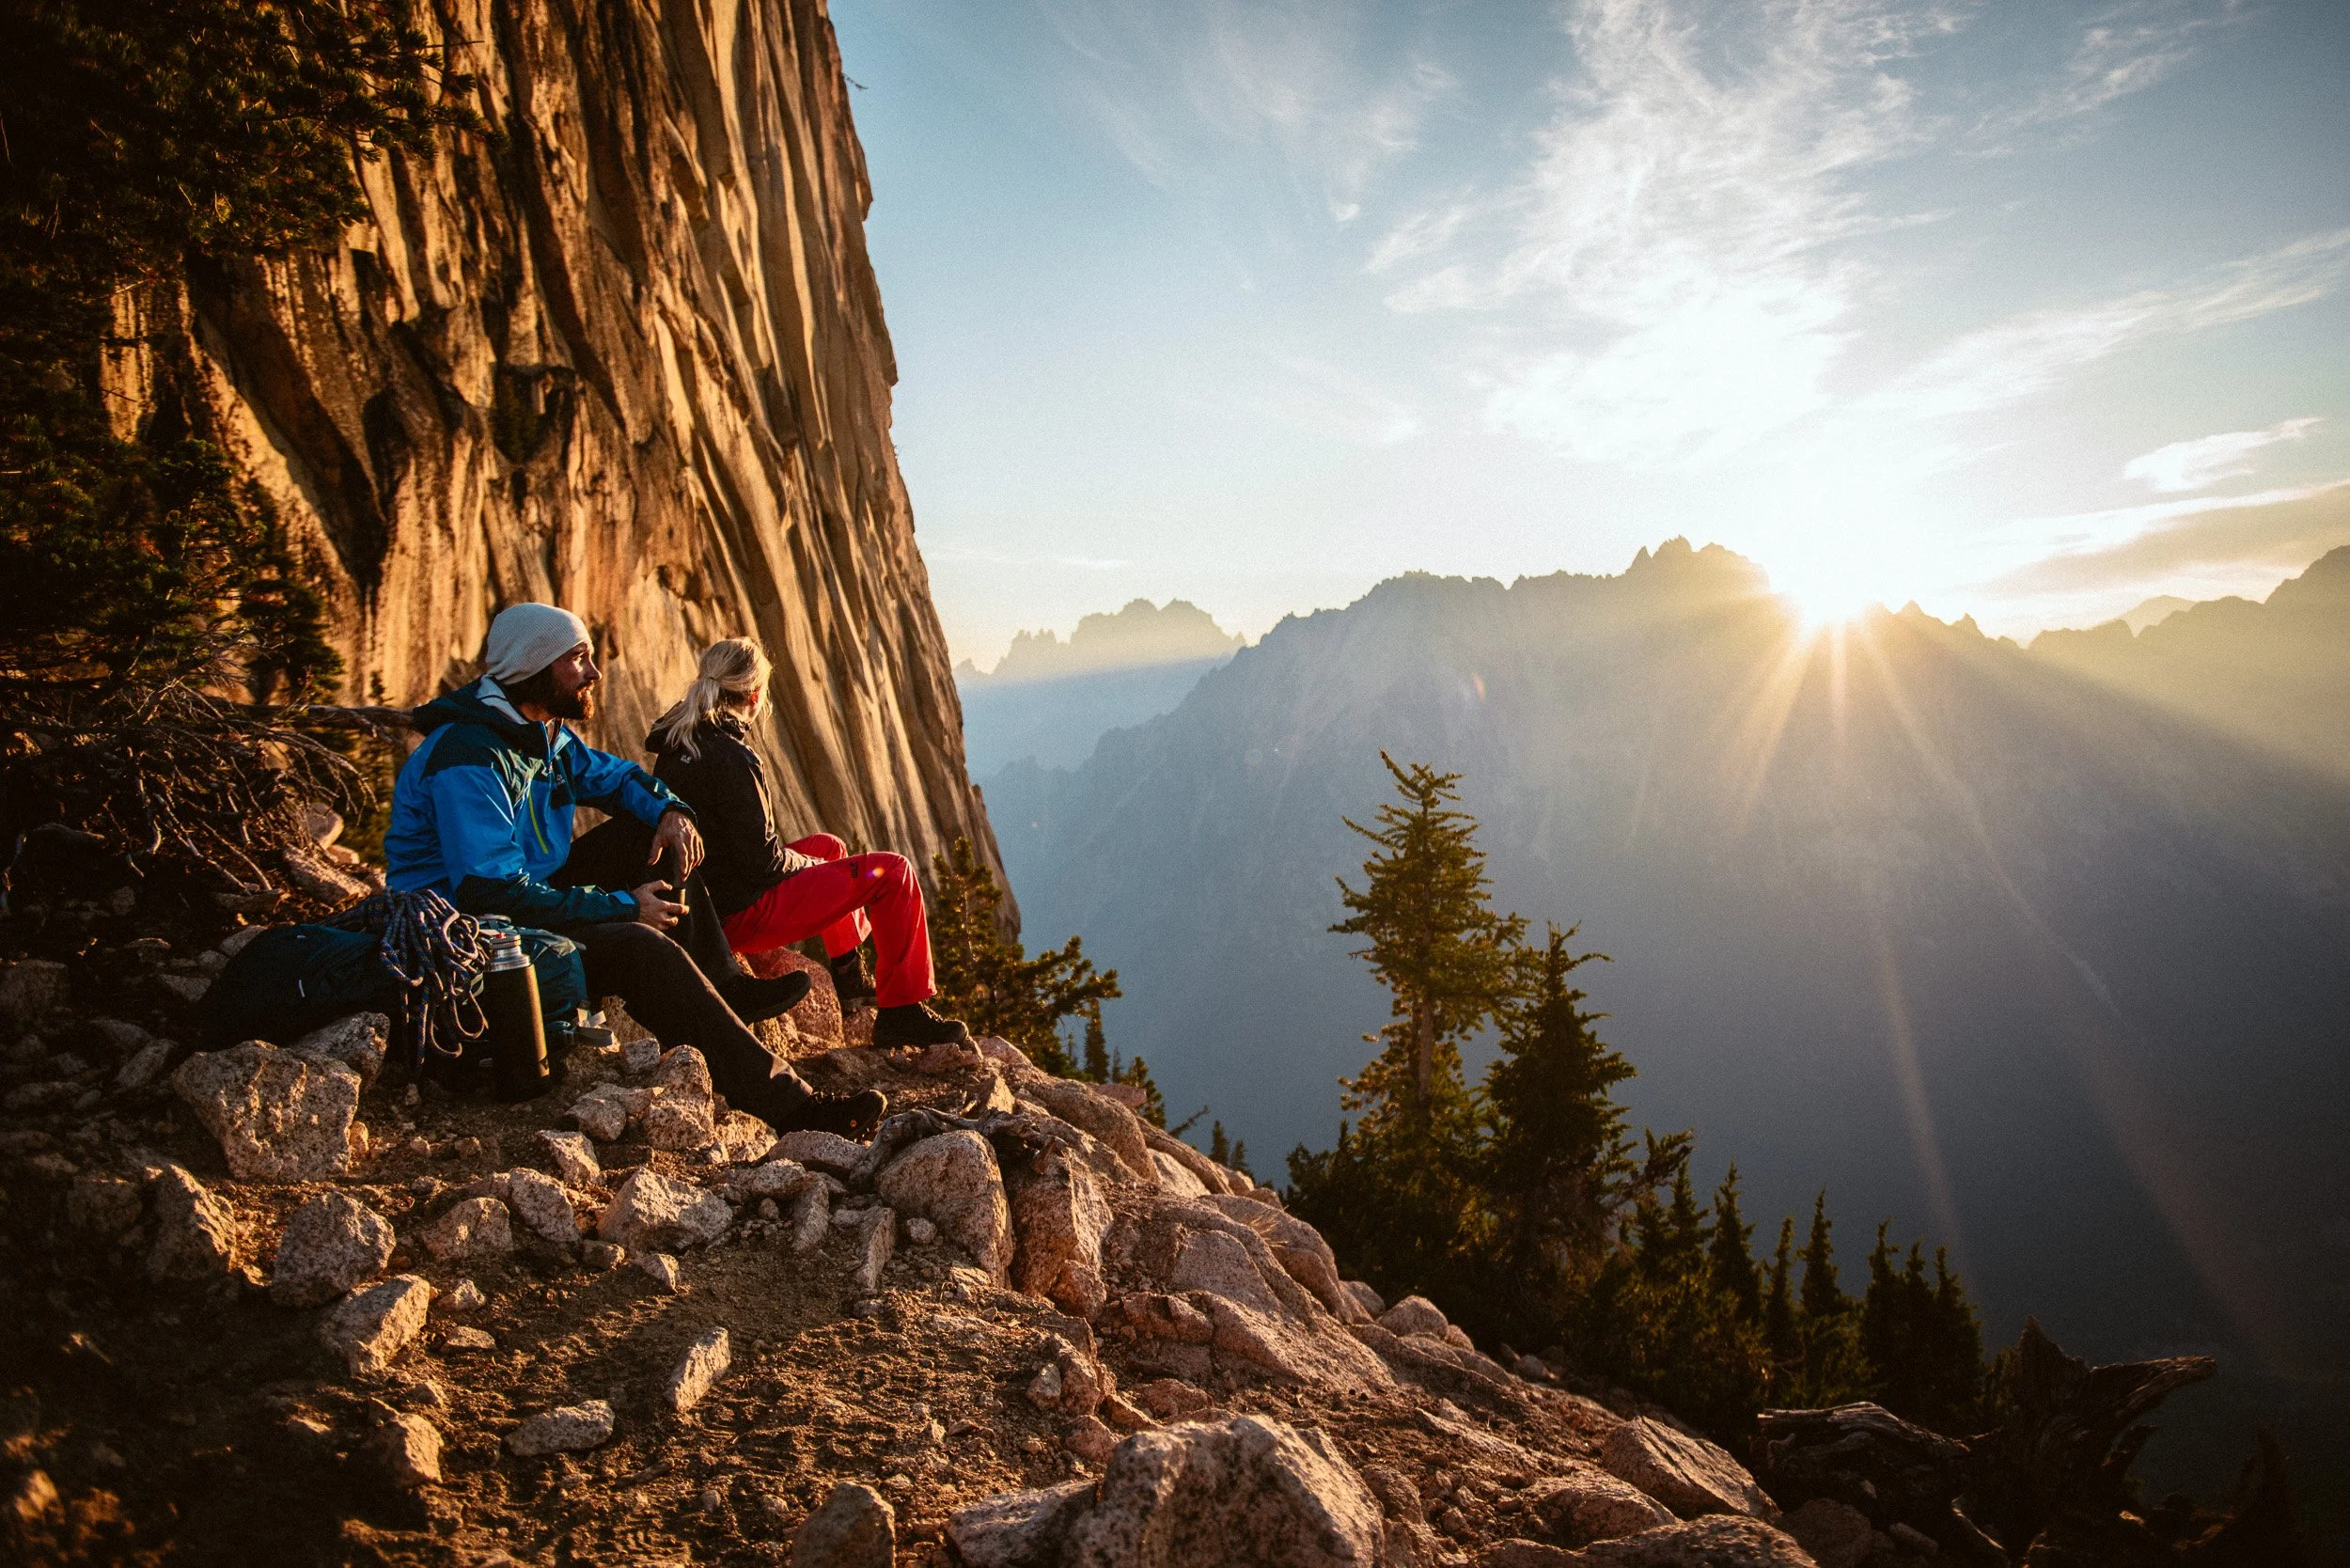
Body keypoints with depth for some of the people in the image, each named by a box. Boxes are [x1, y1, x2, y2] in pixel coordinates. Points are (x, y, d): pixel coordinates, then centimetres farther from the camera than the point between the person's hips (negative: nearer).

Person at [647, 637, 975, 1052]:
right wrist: (808, 864, 0)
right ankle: (903, 1014, -2)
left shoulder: (675, 747, 6)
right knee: (893, 873, -6)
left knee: (829, 846, 31)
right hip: (742, 916, -10)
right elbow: (762, 860, -21)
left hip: (703, 903, 10)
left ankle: (848, 976, 40)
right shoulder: (732, 758, -23)